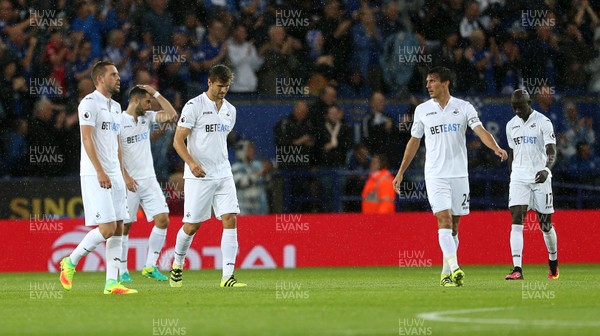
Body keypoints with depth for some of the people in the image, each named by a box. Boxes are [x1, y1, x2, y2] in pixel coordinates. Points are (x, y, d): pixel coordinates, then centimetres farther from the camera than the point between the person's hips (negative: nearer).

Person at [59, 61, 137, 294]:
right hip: (95, 175, -9)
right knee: (107, 227, -13)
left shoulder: (115, 107, 18)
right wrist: (100, 171, -23)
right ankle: (70, 262, 3)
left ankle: (112, 283, 2)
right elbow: (87, 139, -16)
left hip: (114, 175, 9)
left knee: (118, 229, 2)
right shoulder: (90, 102, -9)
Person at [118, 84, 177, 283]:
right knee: (125, 226, -1)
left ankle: (150, 266, 2)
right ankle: (123, 270, 9)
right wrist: (126, 177, -19)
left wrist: (156, 94, 2)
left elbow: (172, 115, 4)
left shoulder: (147, 117, 11)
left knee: (163, 219, -5)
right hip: (129, 183, -6)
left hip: (149, 179, 6)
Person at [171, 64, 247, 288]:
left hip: (223, 175, 5)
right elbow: (178, 140, -9)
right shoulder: (194, 106, -7)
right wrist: (191, 162, -24)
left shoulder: (230, 110, 13)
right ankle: (177, 265, 27)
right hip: (198, 176, -5)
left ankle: (227, 276, -12)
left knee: (230, 220, -10)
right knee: (191, 226, 0)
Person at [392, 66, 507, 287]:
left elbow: (480, 131, -8)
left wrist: (496, 148, -28)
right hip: (435, 175, -1)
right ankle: (455, 269, -25)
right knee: (444, 220, -16)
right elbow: (414, 142, 16)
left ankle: (446, 274, 13)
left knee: (453, 227, 5)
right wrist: (401, 173, 16)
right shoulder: (422, 110, 7)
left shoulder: (464, 107, 3)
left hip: (459, 174, 1)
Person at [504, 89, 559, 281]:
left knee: (546, 224, 5)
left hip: (540, 178, -3)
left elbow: (552, 152, -14)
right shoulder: (511, 125, 10)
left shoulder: (543, 122, -7)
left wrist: (546, 170, -33)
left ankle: (553, 263, 30)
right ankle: (517, 269, -20)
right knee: (516, 221, -13)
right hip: (519, 179, 3)